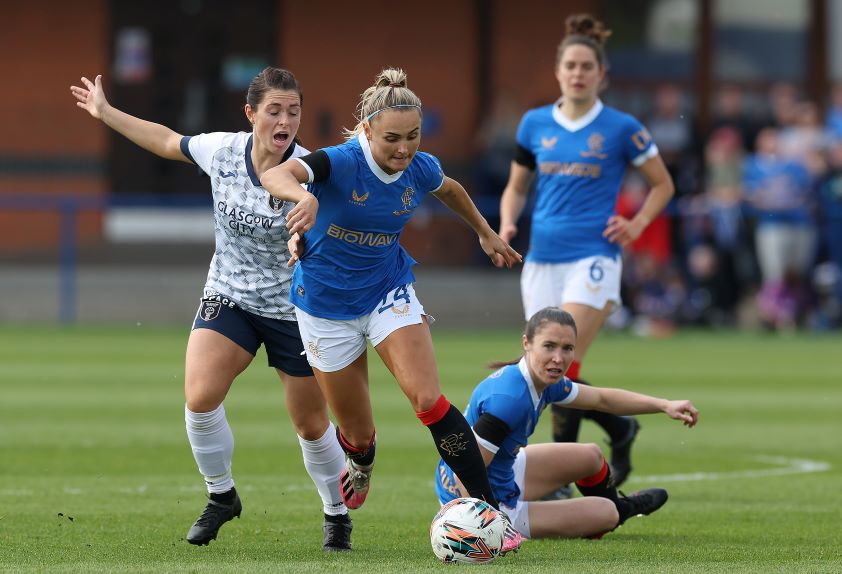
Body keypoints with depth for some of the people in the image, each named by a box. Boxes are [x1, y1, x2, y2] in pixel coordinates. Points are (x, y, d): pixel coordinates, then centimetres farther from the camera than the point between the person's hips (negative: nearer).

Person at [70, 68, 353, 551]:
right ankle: (222, 496, 6)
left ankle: (338, 514, 32)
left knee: (312, 425, 7)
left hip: (294, 309, -3)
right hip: (228, 296, 3)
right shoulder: (221, 151, -9)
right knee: (200, 397, -18)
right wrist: (106, 112, 18)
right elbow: (168, 142, 11)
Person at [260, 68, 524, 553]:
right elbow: (274, 175, -45)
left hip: (389, 293, 2)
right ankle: (361, 462, 47)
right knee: (358, 433, 7)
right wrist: (303, 196, -66)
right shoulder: (341, 163, -25)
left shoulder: (421, 169, -10)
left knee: (428, 399, -20)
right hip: (326, 306, -2)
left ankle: (490, 512, -20)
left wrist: (485, 232, 29)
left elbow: (450, 189, 16)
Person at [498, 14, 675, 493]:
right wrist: (508, 222, 1)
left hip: (594, 259, -5)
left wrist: (637, 224, -4)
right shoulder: (535, 124, 9)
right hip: (542, 259, 5)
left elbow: (662, 185, 10)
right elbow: (517, 187, 20)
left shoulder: (621, 129, -1)